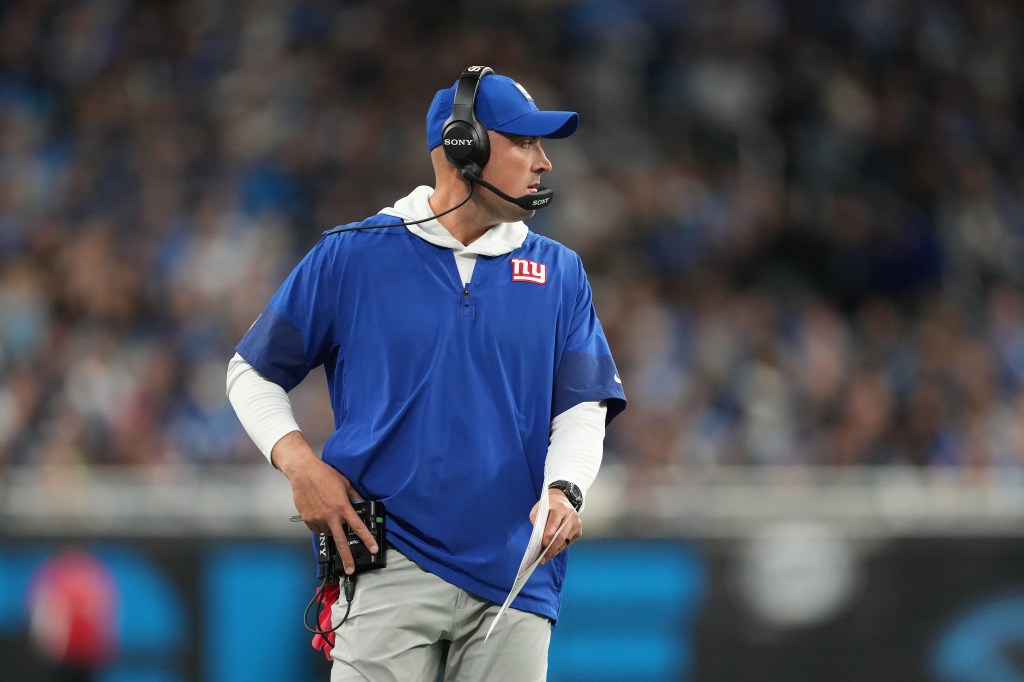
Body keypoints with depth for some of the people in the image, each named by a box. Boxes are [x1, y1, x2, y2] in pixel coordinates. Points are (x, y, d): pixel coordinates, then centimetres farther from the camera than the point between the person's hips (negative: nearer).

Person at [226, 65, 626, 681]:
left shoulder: (559, 272, 11)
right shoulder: (353, 256, 4)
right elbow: (253, 373, 10)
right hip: (388, 569, -3)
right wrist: (299, 464, -7)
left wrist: (563, 490, -15)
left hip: (515, 580, 3)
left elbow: (581, 408, 6)